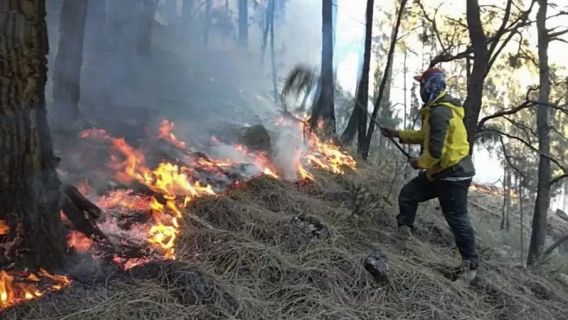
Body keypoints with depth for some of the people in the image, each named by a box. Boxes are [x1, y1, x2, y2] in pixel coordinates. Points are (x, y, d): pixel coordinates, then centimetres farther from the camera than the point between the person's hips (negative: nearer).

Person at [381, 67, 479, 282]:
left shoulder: (439, 112, -22)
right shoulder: (437, 109, 12)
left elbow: (436, 149, -26)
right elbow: (426, 136, 24)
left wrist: (420, 163, -9)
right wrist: (398, 134, 20)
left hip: (453, 173, -10)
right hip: (440, 171, 10)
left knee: (457, 219, -3)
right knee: (408, 194, 14)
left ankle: (471, 263, 8)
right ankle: (404, 232, 27)